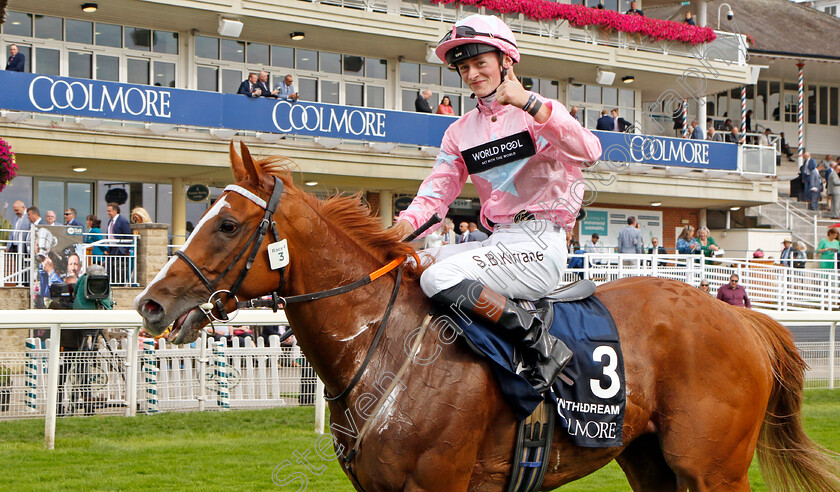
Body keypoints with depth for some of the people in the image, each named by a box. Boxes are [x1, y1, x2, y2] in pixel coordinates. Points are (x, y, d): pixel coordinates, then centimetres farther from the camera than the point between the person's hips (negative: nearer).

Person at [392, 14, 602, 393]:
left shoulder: (541, 113, -2)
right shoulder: (460, 132, 16)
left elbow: (589, 151, -20)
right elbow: (437, 190, 8)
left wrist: (528, 103, -26)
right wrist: (406, 223, -14)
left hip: (540, 244, -7)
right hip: (497, 242, 7)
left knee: (439, 277, -27)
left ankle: (542, 346, -20)